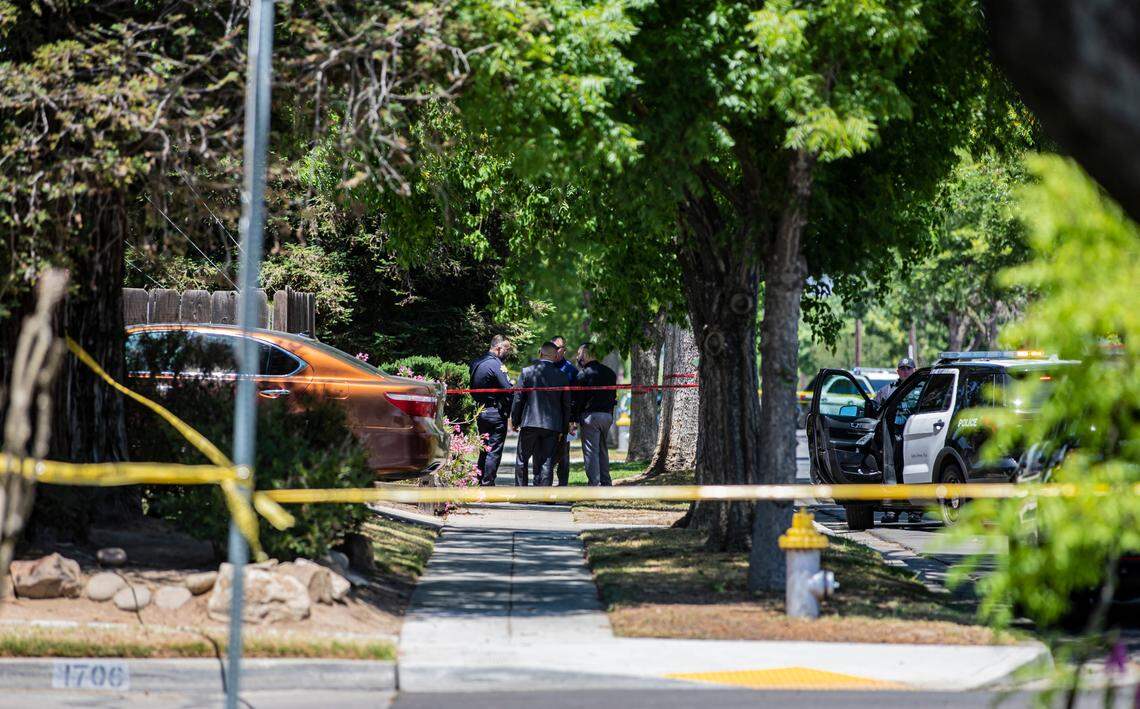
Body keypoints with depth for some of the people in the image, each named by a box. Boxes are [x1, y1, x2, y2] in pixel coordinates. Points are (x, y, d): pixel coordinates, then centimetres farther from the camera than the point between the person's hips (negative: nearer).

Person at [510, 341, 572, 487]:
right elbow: (566, 405, 5)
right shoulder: (562, 377, 0)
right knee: (546, 463, 3)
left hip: (529, 423, -1)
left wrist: (514, 421, 8)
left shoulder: (527, 372, -6)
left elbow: (518, 399, -3)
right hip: (553, 425, 1)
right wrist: (564, 429, 13)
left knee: (522, 460, 12)